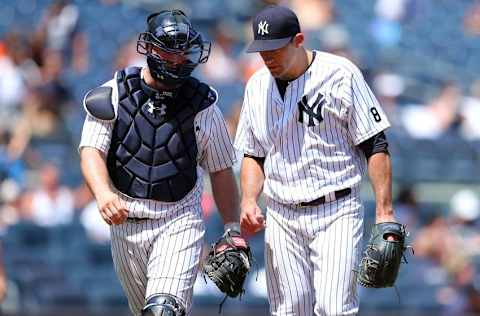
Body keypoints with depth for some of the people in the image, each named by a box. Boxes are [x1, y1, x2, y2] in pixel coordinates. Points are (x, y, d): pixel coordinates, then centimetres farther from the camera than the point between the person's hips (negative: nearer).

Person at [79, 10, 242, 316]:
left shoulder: (203, 105, 2)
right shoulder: (113, 96, 1)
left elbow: (221, 172, 9)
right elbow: (92, 151, -8)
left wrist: (232, 231, 3)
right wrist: (104, 194, -29)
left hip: (180, 222, -2)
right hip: (126, 222, 2)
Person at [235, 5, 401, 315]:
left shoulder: (340, 74, -7)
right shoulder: (257, 86, 8)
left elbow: (375, 146, -7)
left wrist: (385, 212, -13)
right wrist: (249, 201, 0)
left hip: (337, 211, -5)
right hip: (282, 218, 5)